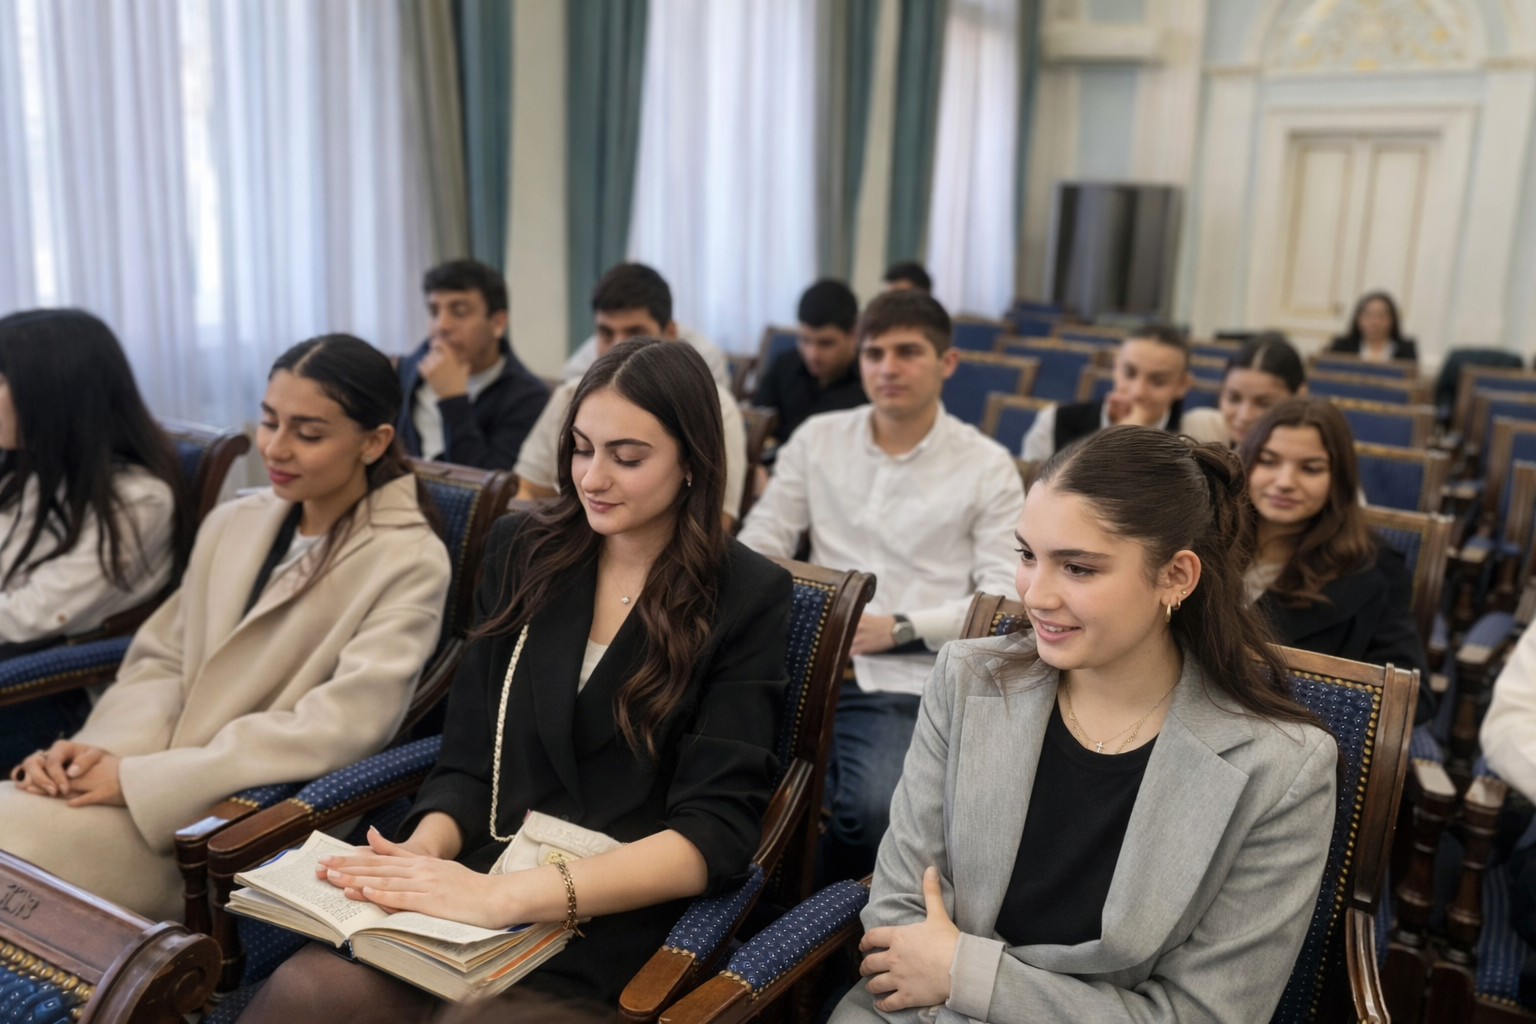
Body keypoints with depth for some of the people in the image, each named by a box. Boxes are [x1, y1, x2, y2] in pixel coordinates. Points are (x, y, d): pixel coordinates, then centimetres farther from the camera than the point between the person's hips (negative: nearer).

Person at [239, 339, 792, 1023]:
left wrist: (507, 896, -24)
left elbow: (717, 832, -13)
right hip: (482, 873, 4)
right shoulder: (522, 552, 8)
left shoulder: (745, 599, -5)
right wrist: (425, 849, -14)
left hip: (616, 914, -4)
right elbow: (468, 759, 9)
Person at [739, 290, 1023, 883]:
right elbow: (759, 541, 13)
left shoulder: (987, 467, 6)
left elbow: (1004, 598, 0)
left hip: (906, 683, -2)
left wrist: (900, 628, -11)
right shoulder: (817, 439, 15)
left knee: (875, 809, -29)